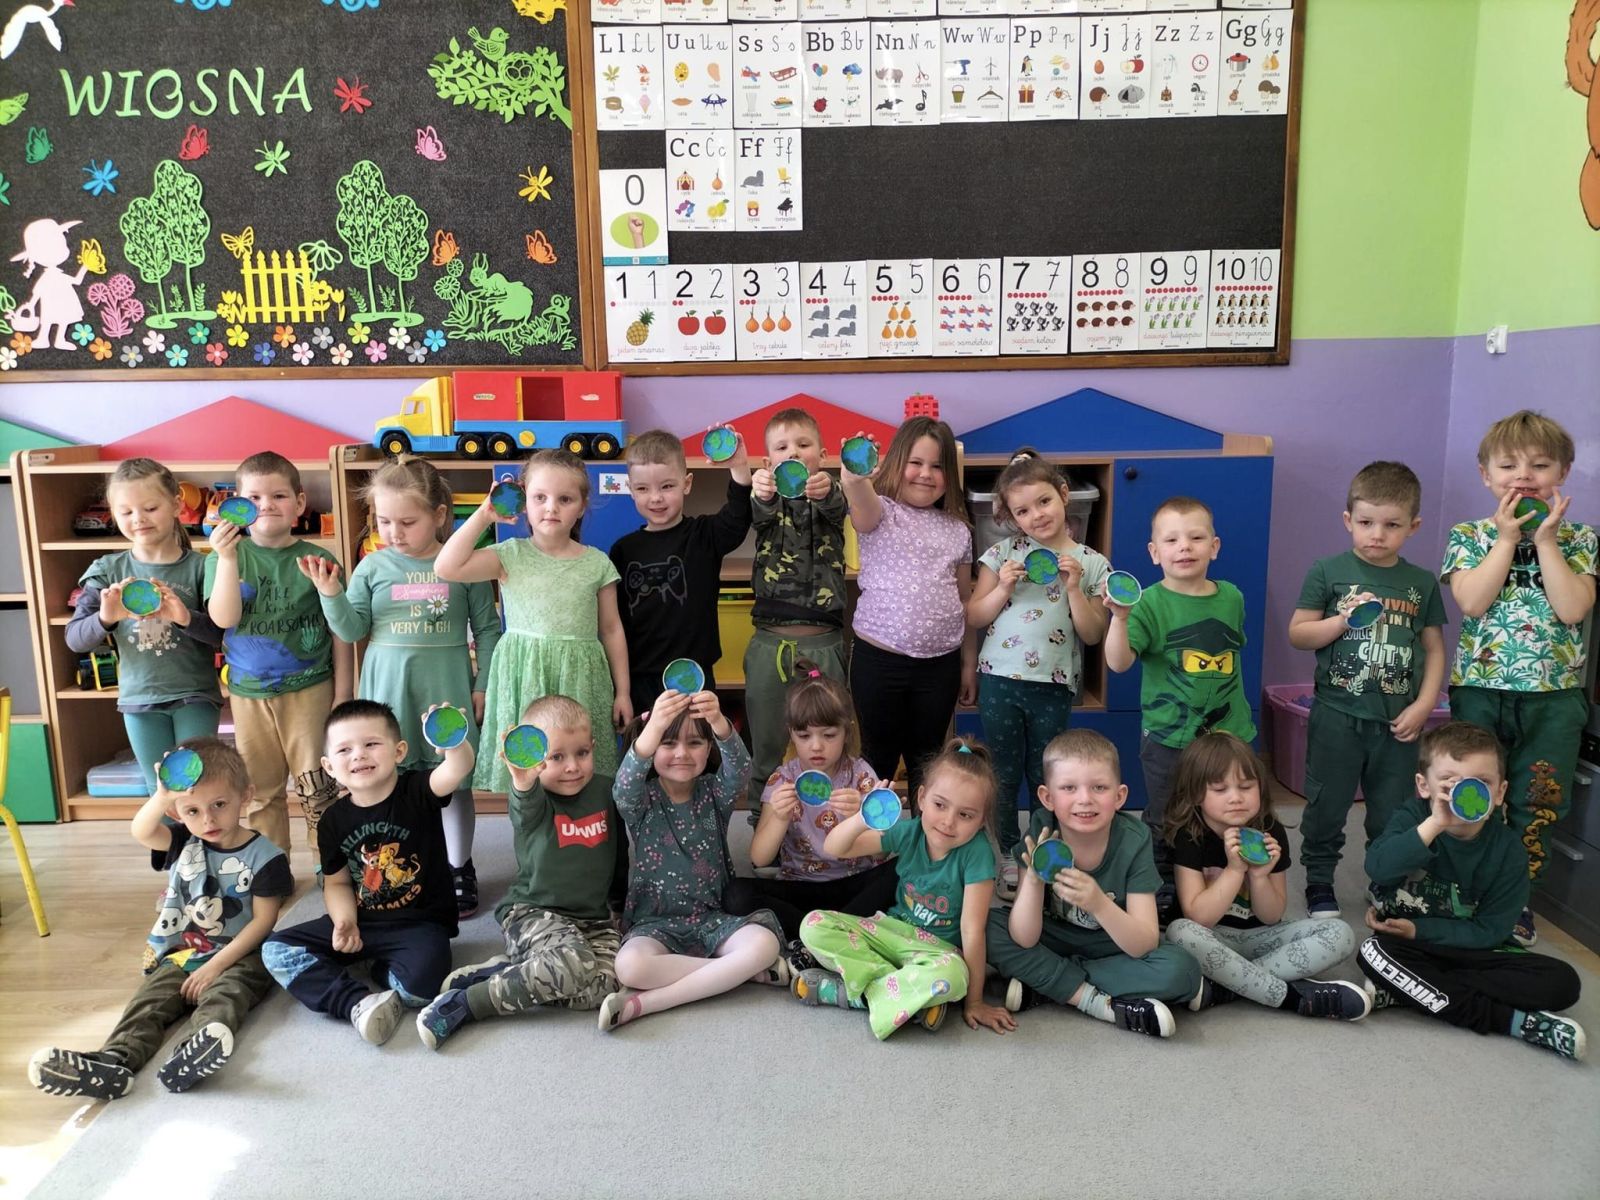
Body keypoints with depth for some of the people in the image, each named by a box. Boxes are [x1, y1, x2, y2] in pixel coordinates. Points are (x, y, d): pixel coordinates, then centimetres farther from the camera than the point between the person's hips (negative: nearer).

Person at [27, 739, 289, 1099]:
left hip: (237, 957, -5)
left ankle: (205, 1041, -62)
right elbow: (141, 832, -16)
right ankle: (114, 1060, -42)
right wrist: (161, 797, -38)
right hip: (180, 954, 5)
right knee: (148, 1000, -20)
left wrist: (215, 965, -16)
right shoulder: (184, 843, 6)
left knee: (223, 993, -34)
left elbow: (263, 921, -10)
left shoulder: (264, 857, -8)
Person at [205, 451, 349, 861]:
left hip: (309, 690, -2)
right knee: (260, 790, 14)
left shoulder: (318, 560, -4)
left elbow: (340, 632, -1)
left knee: (317, 787, 4)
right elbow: (224, 618, -14)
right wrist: (227, 558, -23)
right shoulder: (225, 557, 0)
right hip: (249, 693, 2)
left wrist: (342, 694, -3)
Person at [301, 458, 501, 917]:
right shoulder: (373, 566, 1)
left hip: (447, 688, -1)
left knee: (454, 783, 8)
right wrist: (331, 593, -14)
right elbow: (352, 629, 1)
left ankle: (460, 871, 25)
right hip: (388, 690, 2)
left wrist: (483, 686, 0)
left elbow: (487, 629, 2)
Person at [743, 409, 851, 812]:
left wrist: (825, 490, -45)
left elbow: (836, 507, -20)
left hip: (824, 643, 0)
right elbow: (760, 515, -19)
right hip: (769, 641, 1)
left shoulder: (830, 495, 5)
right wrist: (761, 494, -45)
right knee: (765, 747, 8)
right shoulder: (767, 500, 5)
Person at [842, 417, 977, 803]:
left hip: (940, 663, 3)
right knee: (879, 754, 11)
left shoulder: (957, 529, 8)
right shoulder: (879, 512, -3)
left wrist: (969, 663, 12)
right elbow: (860, 499, -29)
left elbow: (965, 600, 12)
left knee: (926, 757, 15)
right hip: (878, 658, -3)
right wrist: (856, 476, -53)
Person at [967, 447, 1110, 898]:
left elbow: (1093, 635, -2)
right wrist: (1003, 587, -13)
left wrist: (1074, 588, -14)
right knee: (1003, 775, 10)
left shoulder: (1091, 564, 1)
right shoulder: (1003, 554, 1)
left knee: (1045, 778, 13)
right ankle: (1005, 856, 26)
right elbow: (973, 617, 2)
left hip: (1054, 685, 0)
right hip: (1000, 680, 0)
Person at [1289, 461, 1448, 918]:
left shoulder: (1422, 583, 4)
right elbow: (1297, 634, -3)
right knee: (1327, 807, 9)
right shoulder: (1328, 572, -3)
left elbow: (1434, 649, 8)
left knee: (1393, 815, 12)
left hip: (1396, 721, 2)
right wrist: (1343, 620, -19)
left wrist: (1423, 705, -3)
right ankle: (1319, 885, 24)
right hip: (1337, 716, -2)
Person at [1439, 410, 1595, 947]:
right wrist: (1508, 537, -11)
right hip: (1480, 689, -1)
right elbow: (1472, 602, -15)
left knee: (1535, 805, 9)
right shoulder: (1470, 536, 2)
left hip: (1554, 696, 1)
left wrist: (1545, 539, -10)